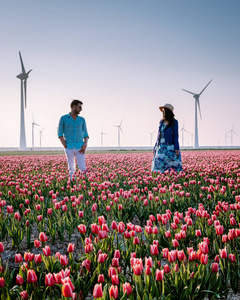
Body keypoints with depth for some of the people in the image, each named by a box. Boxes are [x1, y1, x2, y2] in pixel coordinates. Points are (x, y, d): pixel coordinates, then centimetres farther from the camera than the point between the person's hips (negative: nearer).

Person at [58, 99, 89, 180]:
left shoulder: (82, 120, 12)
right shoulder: (63, 118, 5)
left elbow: (85, 134, 12)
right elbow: (60, 133, 4)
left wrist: (85, 144, -7)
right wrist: (65, 146, -7)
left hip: (80, 148, 1)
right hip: (69, 148, -1)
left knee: (82, 168, -7)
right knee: (71, 169, 2)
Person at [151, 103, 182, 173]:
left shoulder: (174, 122, 0)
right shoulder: (161, 122, 15)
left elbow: (175, 135, -5)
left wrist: (176, 148, -14)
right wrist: (155, 148, 16)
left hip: (170, 148, -5)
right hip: (161, 148, 5)